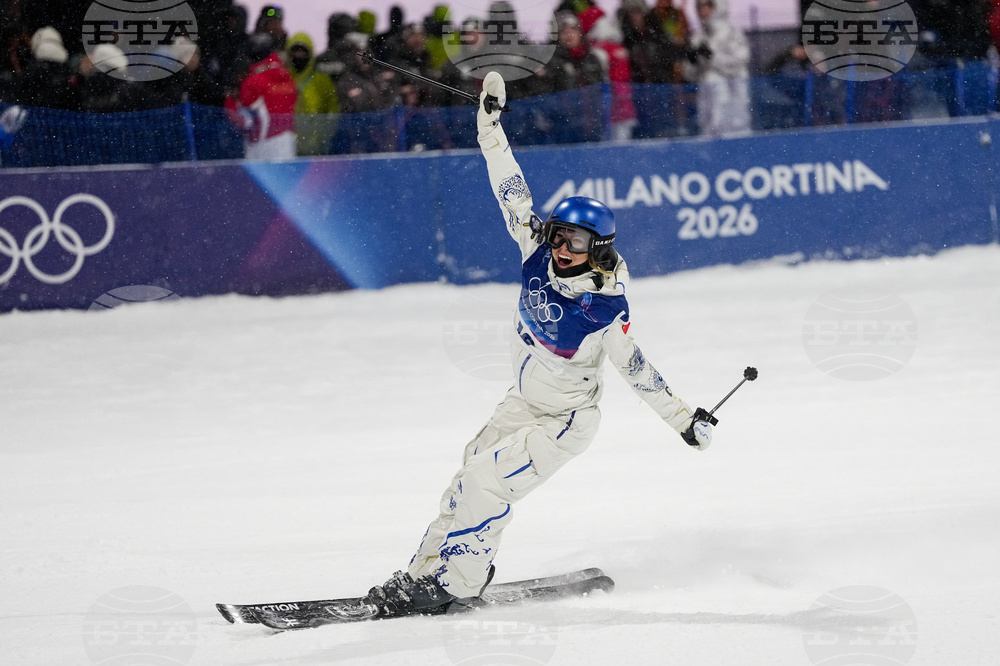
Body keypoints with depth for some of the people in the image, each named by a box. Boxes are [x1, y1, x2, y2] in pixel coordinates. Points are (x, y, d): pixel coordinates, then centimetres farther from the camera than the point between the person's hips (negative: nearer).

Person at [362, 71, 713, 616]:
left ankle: (454, 581, -9)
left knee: (489, 482, -16)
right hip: (524, 401, 7)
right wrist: (491, 122, -10)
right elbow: (512, 190, -9)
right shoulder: (538, 254, -11)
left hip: (567, 419, -7)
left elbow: (635, 369, -14)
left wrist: (682, 418, -10)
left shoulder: (606, 310, -25)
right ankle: (428, 565, 10)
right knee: (470, 475, 2)